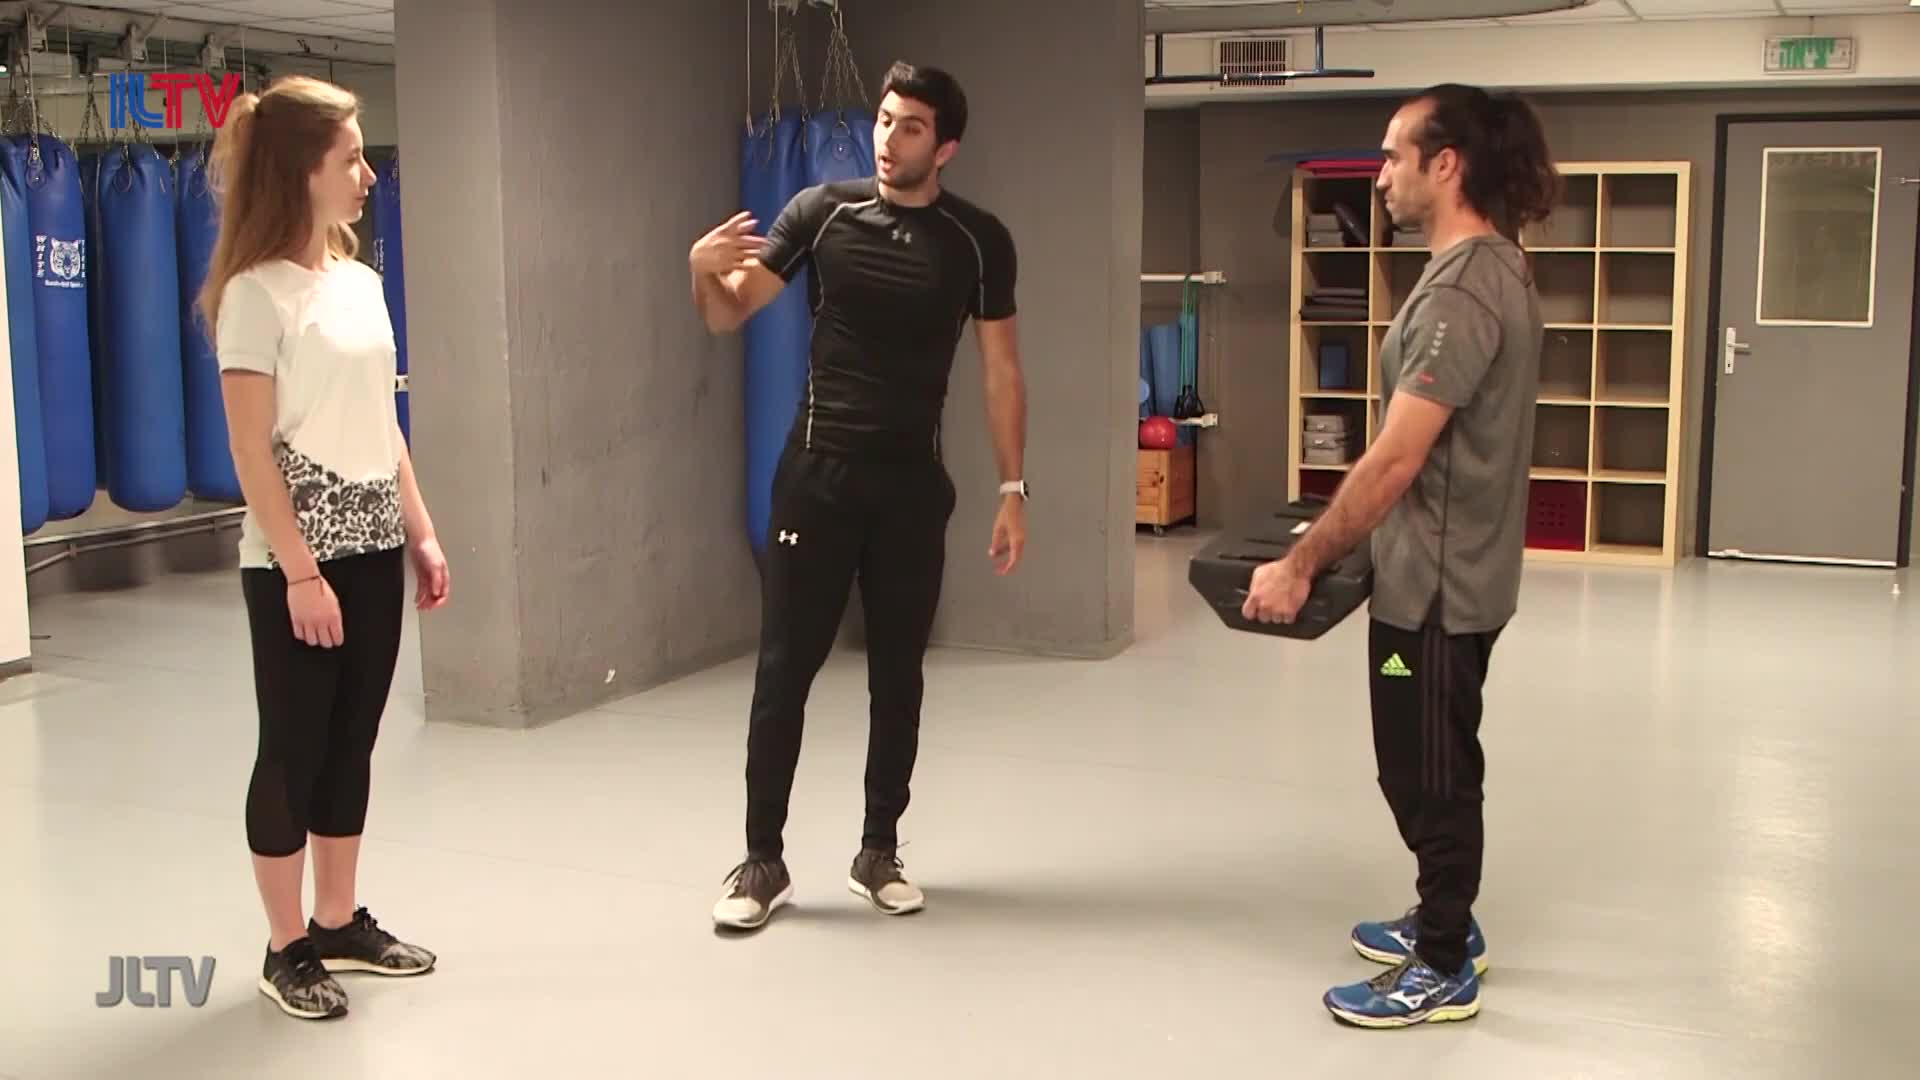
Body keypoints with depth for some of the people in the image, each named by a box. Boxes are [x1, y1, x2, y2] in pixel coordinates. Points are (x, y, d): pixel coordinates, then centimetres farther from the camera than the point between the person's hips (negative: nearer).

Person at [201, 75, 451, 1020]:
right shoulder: (258, 293, -12)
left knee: (351, 743, 13)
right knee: (294, 749, 3)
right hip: (298, 560, -7)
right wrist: (299, 571, -18)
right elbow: (252, 451, -15)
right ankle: (287, 948, 15)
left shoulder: (360, 282, 10)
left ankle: (340, 925, 25)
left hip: (372, 549, 7)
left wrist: (421, 533, 11)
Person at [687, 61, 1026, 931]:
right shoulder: (823, 211, -3)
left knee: (897, 671, 9)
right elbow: (729, 316, -2)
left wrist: (1012, 490, -1)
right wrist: (704, 271, -24)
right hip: (817, 470, -1)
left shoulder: (978, 241, -1)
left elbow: (1001, 371, 3)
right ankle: (763, 861, 11)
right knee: (784, 667, 1)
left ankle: (878, 852, 23)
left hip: (912, 482, 1)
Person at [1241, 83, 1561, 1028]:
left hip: (1434, 586, -10)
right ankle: (1446, 925, 37)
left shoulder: (1460, 293, -23)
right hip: (1454, 575, 10)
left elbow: (1395, 461, -25)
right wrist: (1335, 546, 19)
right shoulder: (1496, 271, 10)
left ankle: (1443, 971, 17)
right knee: (1428, 769, 22)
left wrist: (1299, 566, -18)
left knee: (1431, 776, 3)